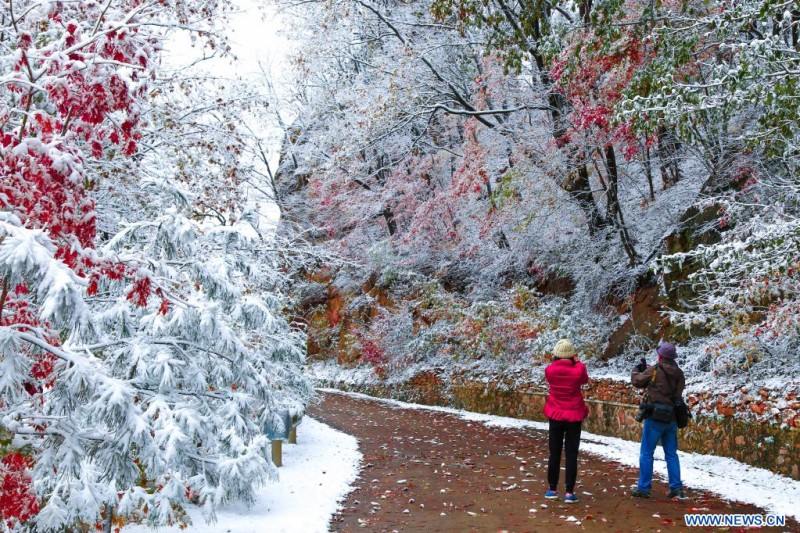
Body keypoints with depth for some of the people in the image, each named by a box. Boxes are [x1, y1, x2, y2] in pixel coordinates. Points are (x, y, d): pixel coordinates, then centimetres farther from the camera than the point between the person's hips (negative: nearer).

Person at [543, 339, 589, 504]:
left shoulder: (550, 370, -10)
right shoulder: (579, 369, -13)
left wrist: (557, 362, 7)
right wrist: (577, 362, 10)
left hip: (555, 416, 1)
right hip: (574, 416, -1)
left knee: (554, 453, 11)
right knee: (571, 454, 4)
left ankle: (553, 489, 16)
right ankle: (569, 492, 3)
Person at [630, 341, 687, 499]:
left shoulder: (654, 371, -12)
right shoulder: (679, 374, 4)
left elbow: (637, 381, 0)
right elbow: (677, 394, 13)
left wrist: (637, 369, 22)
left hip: (655, 418, -5)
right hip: (671, 419, 5)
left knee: (646, 453, 4)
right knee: (671, 454, 13)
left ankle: (643, 488, 6)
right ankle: (676, 488, 11)